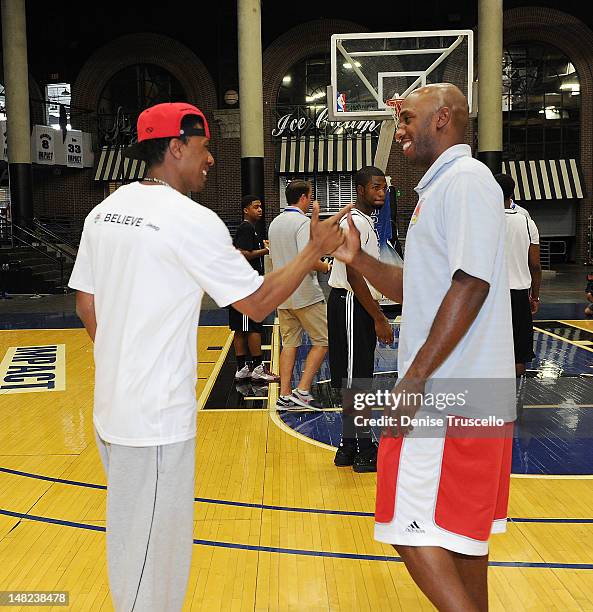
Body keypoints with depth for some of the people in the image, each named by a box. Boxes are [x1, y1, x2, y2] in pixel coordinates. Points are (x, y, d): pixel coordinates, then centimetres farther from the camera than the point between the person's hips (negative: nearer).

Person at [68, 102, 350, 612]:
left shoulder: (105, 211, 6)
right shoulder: (192, 220, -16)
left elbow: (85, 304, 12)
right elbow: (258, 303, -12)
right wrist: (316, 249, -3)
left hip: (112, 408, 8)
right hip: (157, 417, -8)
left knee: (129, 544, 24)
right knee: (153, 556, 6)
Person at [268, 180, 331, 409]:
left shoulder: (274, 223, 13)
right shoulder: (303, 222, -13)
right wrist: (325, 267, -5)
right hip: (305, 293, -8)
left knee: (289, 343, 10)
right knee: (322, 341, 2)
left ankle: (285, 395, 9)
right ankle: (302, 390, -5)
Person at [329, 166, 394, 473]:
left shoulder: (365, 221, 17)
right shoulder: (356, 222, -15)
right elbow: (354, 276, -22)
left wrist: (377, 313, 21)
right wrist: (379, 319, -22)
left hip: (359, 306, 11)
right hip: (350, 306, -11)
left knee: (353, 378, 13)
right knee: (355, 378, -5)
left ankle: (350, 445, 21)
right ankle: (365, 449, 1)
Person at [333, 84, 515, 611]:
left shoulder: (466, 180, -12)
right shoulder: (442, 187, 19)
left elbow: (471, 286, -21)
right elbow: (415, 287, 20)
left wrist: (415, 378, -21)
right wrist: (357, 259, 6)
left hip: (451, 392, -10)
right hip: (465, 393, 10)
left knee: (412, 526, -6)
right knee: (463, 528, 17)